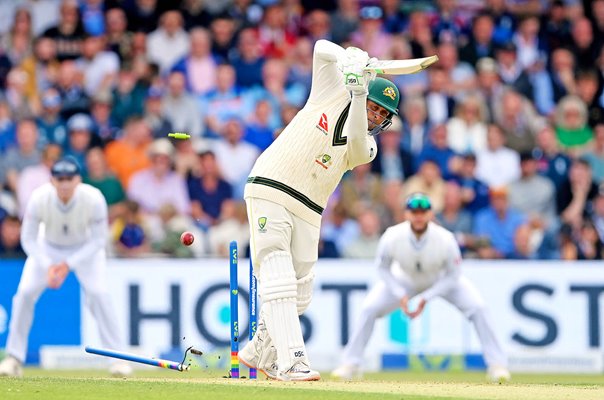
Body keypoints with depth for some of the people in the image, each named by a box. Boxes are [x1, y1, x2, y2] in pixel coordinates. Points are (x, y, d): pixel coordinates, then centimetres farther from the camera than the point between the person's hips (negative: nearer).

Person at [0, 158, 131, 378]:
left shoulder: (94, 199, -33)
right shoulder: (39, 198, -31)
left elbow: (99, 240, -21)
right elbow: (28, 238, -19)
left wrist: (68, 265, -29)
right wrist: (48, 266, -32)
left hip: (85, 248, -1)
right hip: (48, 247, 1)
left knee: (98, 293, -19)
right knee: (25, 292, -13)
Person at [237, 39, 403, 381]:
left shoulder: (367, 146, 6)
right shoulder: (332, 93, 3)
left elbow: (356, 140, -19)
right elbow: (322, 49, -5)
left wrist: (359, 94, -30)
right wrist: (352, 59, -23)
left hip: (308, 212, 5)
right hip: (269, 193, -5)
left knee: (300, 294, 5)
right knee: (279, 279, -16)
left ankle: (259, 353, 26)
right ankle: (291, 360, -27)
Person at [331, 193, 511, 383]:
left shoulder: (445, 239, -35)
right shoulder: (392, 237, -32)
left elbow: (453, 276, -20)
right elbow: (383, 268, -13)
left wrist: (425, 298, -26)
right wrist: (401, 296, -24)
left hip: (443, 280, -1)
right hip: (405, 280, 1)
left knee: (477, 308, -19)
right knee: (369, 309, -12)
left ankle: (496, 364, -6)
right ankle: (351, 364, 5)